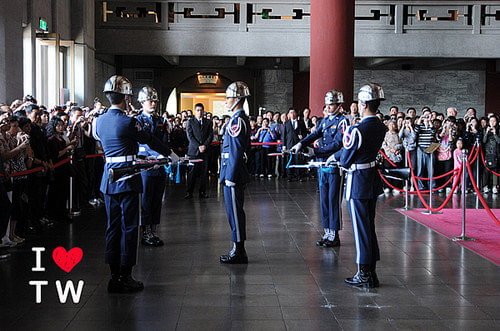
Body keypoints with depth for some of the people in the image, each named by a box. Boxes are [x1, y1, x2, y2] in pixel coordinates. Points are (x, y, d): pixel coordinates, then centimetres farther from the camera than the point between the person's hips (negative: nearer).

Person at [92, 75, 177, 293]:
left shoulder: (99, 121, 7)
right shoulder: (128, 122, -14)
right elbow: (150, 140, -2)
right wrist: (170, 154, 14)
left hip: (108, 177, 7)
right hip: (127, 178, -7)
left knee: (113, 226, 12)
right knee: (128, 226, 0)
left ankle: (114, 275, 16)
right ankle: (125, 278, 4)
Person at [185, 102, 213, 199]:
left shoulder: (208, 122, 14)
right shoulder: (190, 121, 8)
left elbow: (211, 135, 7)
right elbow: (190, 136, 0)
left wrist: (205, 146, -9)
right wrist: (198, 146, -10)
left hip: (205, 150, 2)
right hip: (193, 150, -2)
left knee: (204, 172, 1)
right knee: (192, 172, -3)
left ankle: (202, 192, 7)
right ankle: (189, 192, 2)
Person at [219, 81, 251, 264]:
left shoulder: (237, 120, -16)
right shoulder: (241, 118, 15)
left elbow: (236, 151, -21)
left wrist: (230, 177, -20)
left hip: (233, 173, -10)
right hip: (236, 172, 10)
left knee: (235, 211, -4)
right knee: (235, 211, 14)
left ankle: (239, 252, 3)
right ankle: (238, 250, 20)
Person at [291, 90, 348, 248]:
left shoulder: (342, 121, -9)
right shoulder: (325, 120, 15)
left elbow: (337, 144, -17)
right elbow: (315, 134, 5)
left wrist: (316, 151, -17)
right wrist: (301, 144, -11)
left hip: (335, 166, -7)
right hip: (322, 166, 8)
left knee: (334, 201, -3)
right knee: (324, 201, 11)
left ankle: (334, 236, 4)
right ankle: (327, 233, 20)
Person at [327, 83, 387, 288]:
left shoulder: (357, 130, -21)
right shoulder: (381, 128, 4)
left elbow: (346, 160, -13)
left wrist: (342, 163, 10)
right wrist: (335, 156, 23)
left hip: (358, 181, -8)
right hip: (373, 179, 8)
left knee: (361, 228, 0)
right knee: (369, 226, 14)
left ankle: (364, 275, 7)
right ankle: (371, 273, 21)